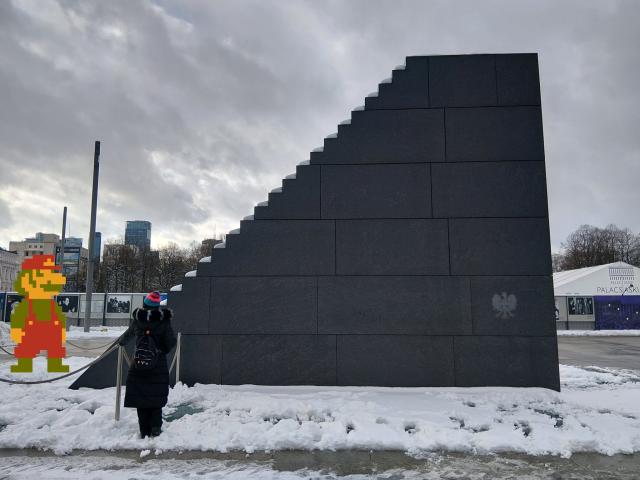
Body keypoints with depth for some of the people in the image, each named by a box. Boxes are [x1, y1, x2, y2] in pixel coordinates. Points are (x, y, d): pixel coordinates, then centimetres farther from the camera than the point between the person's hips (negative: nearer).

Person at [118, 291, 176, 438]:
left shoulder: (137, 319, -2)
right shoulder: (164, 320, -8)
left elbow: (129, 334, 16)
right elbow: (171, 341, -7)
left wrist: (121, 342, 38)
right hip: (159, 364, -1)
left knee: (140, 396, 9)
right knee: (157, 397, 12)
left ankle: (144, 431, 11)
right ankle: (155, 428, 8)